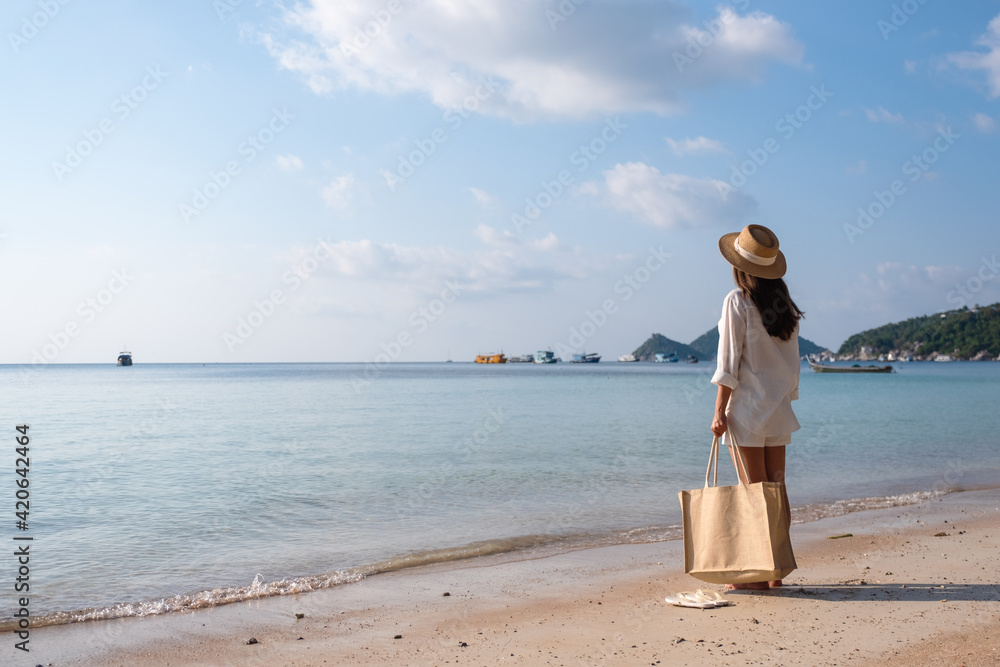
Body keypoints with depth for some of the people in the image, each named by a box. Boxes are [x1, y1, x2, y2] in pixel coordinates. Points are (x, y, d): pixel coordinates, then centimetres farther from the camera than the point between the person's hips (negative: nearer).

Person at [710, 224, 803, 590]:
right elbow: (792, 360, 12)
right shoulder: (785, 305, 8)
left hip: (746, 407, -6)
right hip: (778, 408, 6)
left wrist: (719, 410, -10)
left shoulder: (737, 301, -10)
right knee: (776, 487, 9)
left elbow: (730, 359, -13)